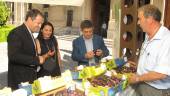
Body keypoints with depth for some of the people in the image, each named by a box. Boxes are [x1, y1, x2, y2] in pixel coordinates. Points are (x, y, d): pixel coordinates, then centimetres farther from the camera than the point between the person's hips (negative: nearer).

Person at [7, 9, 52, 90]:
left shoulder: (29, 33, 13)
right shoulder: (16, 33, -16)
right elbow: (14, 56, -27)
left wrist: (41, 57, 3)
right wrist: (37, 60, -24)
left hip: (30, 79, 9)